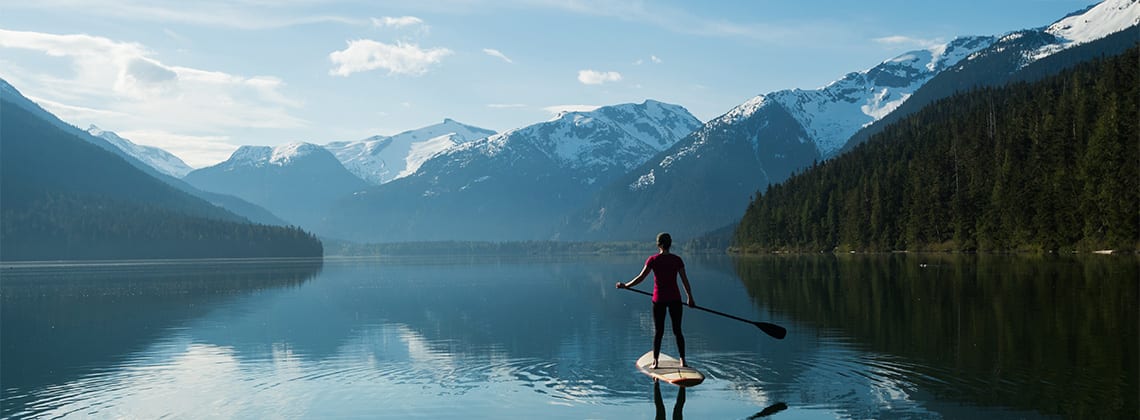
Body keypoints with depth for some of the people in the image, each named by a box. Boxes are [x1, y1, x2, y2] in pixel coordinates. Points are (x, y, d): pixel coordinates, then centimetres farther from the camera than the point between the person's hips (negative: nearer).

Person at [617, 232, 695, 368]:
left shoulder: (653, 260, -6)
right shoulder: (677, 260, -2)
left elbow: (641, 277, -5)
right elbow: (685, 280, 1)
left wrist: (626, 286, 7)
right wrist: (690, 298, 11)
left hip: (659, 299, -1)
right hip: (675, 298, 1)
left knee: (658, 332, 8)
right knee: (677, 331, 10)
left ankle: (655, 362, 7)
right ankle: (683, 360, 9)